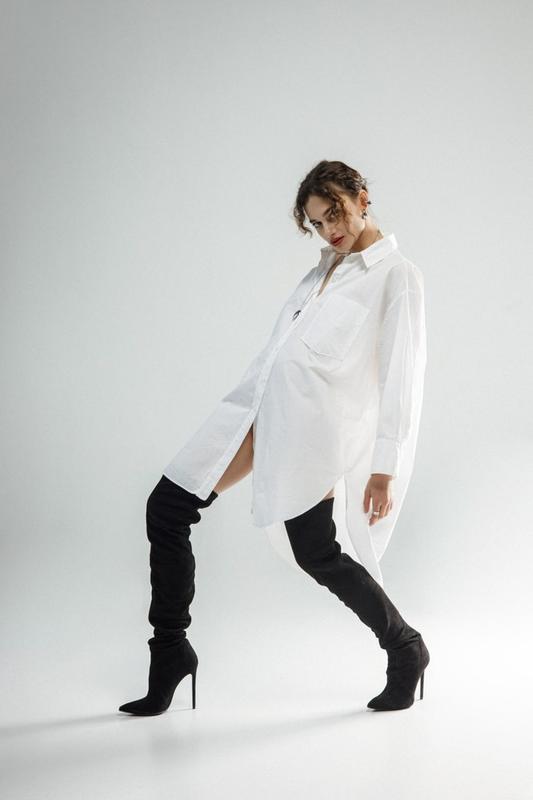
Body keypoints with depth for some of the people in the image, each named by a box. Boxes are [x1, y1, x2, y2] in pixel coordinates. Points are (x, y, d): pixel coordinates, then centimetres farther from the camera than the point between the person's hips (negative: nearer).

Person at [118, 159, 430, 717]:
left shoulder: (397, 275, -2)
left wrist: (385, 468, -12)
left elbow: (403, 377, -7)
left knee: (317, 553, -6)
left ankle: (404, 648, 18)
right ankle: (170, 650, 13)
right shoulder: (324, 269, 22)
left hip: (311, 416, -8)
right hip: (258, 401, 8)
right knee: (166, 509, 1)